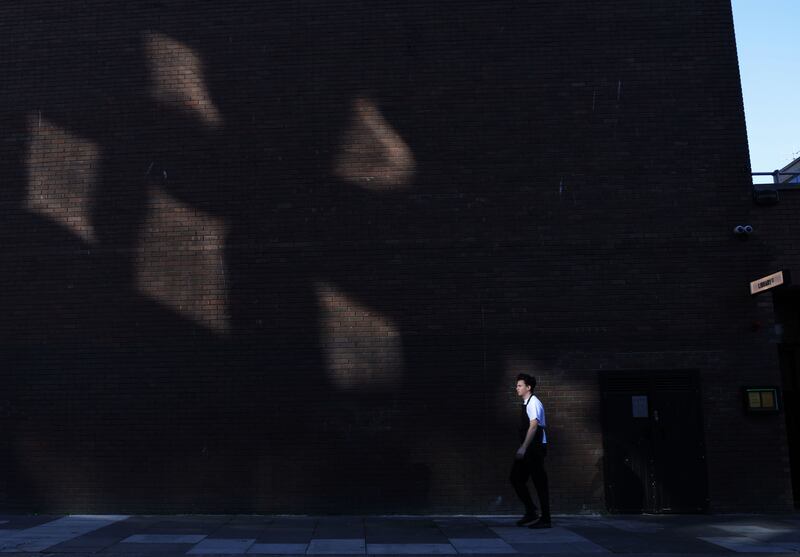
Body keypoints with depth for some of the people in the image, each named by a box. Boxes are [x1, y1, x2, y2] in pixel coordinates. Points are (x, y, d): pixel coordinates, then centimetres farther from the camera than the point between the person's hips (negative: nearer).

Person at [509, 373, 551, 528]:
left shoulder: (533, 403, -14)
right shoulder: (526, 404, 15)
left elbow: (534, 426, -22)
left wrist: (524, 448, -25)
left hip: (536, 448, -10)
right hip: (528, 449, 10)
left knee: (540, 482, -2)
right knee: (516, 478, 9)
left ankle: (545, 519, 7)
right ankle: (530, 512, 18)